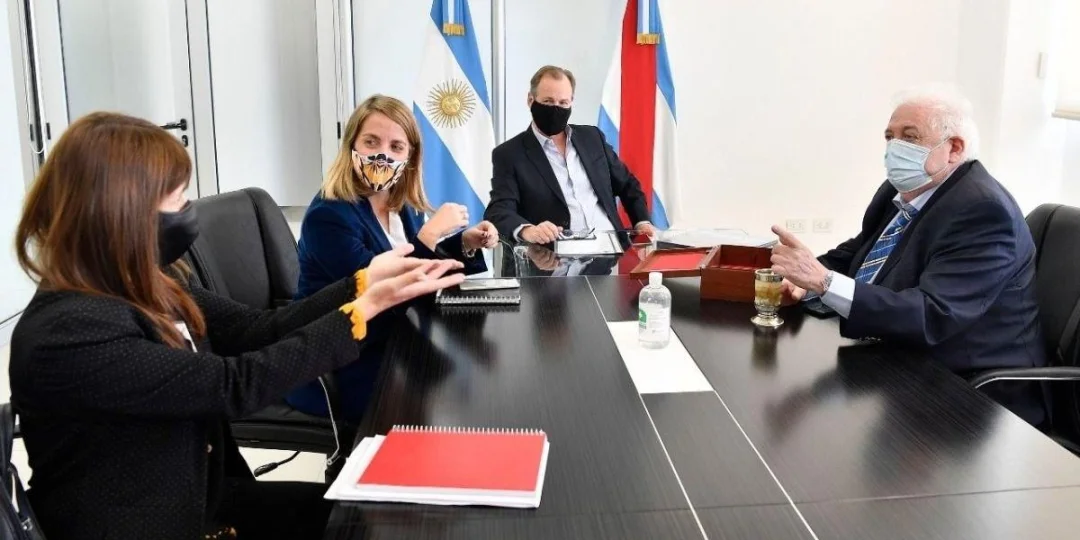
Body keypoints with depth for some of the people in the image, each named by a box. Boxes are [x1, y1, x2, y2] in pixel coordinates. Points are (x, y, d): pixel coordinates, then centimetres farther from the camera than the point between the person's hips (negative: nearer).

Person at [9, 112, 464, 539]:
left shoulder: (146, 284, 0)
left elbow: (258, 331, 2)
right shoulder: (67, 336, -27)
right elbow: (235, 385, -27)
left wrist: (362, 283, -6)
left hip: (206, 497, 8)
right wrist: (363, 309, -23)